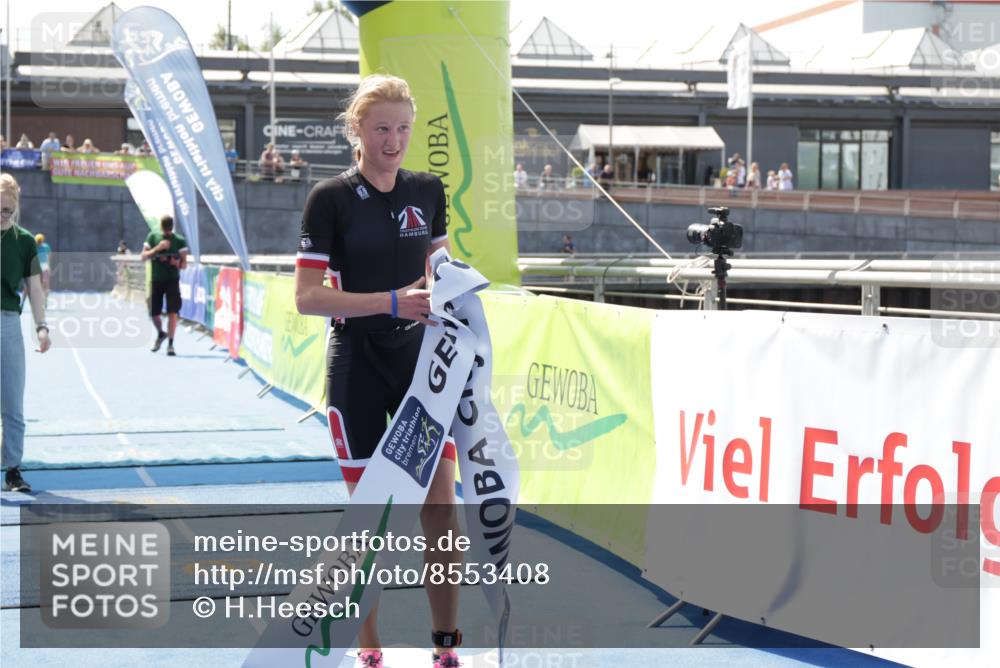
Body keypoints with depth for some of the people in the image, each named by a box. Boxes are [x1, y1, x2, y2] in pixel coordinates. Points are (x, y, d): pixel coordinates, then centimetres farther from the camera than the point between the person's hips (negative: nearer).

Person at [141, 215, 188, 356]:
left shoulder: (180, 241, -1)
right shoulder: (152, 237, 4)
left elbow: (184, 264, 1)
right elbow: (144, 256, -2)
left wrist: (178, 263, -22)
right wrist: (157, 248, -17)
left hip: (172, 280, -2)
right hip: (156, 280, 2)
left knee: (172, 312, -13)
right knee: (154, 313, 7)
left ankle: (170, 344, -9)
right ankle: (161, 334, 37)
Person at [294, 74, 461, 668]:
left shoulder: (428, 190, 5)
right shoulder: (331, 198, -8)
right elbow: (307, 296, -13)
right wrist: (391, 301, -21)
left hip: (421, 360, 4)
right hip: (358, 367, -3)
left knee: (441, 500, -1)